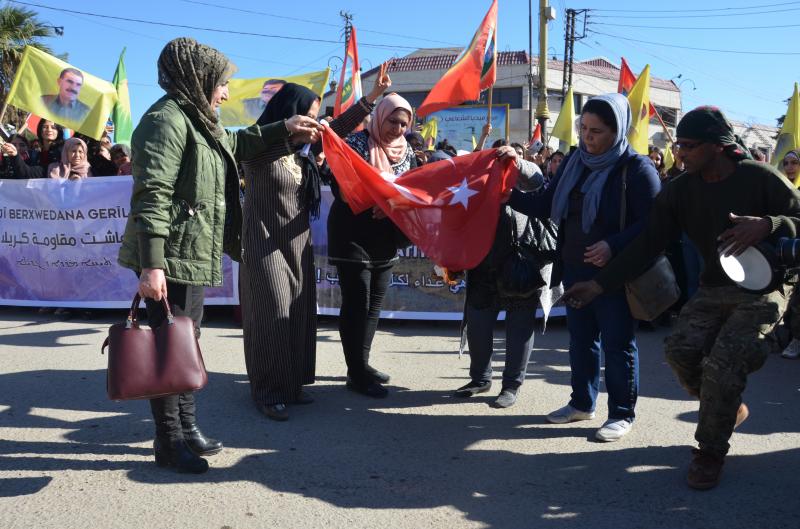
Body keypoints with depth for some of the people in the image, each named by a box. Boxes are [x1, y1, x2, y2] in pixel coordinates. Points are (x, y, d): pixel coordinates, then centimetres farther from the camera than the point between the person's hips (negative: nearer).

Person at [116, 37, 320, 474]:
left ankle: (186, 427, 29)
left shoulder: (196, 121, 17)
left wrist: (284, 128, 32)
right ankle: (169, 442, 9)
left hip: (191, 257, 11)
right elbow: (152, 195, -23)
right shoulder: (167, 119, -15)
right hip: (170, 258, -11)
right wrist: (151, 264, -28)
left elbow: (236, 143, 38)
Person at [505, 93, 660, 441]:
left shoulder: (637, 168, -11)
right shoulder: (574, 162, 7)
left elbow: (651, 223, -15)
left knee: (617, 344, 3)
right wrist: (510, 195, -3)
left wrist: (613, 246, -27)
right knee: (581, 340, 17)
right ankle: (582, 403, 32)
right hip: (575, 270, 7)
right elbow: (546, 207, 10)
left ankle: (622, 414, 17)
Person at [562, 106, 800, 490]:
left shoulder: (761, 179, -13)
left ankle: (710, 451, -1)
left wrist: (769, 224, -29)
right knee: (680, 348, -19)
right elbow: (648, 243, -4)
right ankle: (729, 408, 11)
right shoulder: (681, 190, -2)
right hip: (712, 290, 4)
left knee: (722, 361, -24)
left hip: (762, 290, -4)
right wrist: (601, 283, -11)